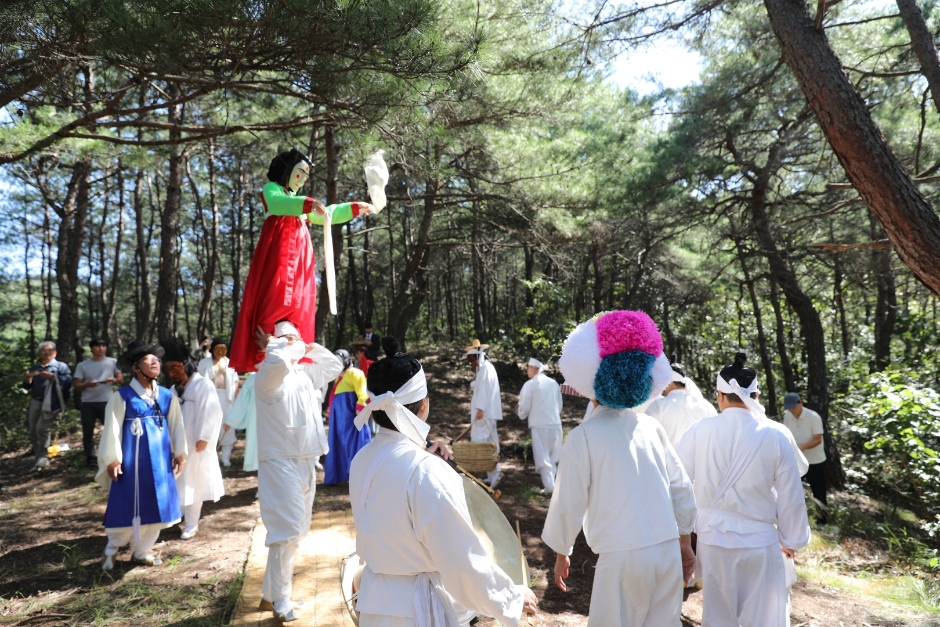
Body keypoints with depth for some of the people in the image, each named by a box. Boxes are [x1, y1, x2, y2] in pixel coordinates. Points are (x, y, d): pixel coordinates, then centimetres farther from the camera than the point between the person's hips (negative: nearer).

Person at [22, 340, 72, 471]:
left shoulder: (61, 366, 2)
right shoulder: (34, 368, 20)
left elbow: (68, 381, -14)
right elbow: (26, 387, 18)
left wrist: (53, 377, -22)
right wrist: (27, 380, -4)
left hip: (50, 403, -6)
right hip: (35, 402, 6)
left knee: (42, 429, -13)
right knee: (33, 431, 8)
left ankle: (42, 458, -3)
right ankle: (37, 457, 21)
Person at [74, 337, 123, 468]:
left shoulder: (113, 362, 6)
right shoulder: (82, 365, 7)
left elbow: (121, 380, 6)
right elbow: (77, 385, 6)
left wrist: (113, 380, -16)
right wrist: (87, 384, -16)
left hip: (107, 401, -1)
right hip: (88, 403, 1)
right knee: (87, 432, 5)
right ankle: (90, 458, 14)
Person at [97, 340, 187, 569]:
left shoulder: (166, 396, 4)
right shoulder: (122, 396, -9)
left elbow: (176, 424, 10)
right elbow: (112, 428, -7)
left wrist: (180, 453, 11)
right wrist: (112, 459, -9)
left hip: (160, 459, 5)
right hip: (132, 460, -4)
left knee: (156, 505, 10)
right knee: (128, 506, 3)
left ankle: (141, 551, 26)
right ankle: (111, 550, 26)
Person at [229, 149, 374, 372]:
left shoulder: (300, 202, 31)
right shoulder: (271, 189, 9)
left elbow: (325, 214, 37)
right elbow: (277, 203, -15)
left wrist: (355, 208, 30)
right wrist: (309, 203, -30)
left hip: (300, 259, 7)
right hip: (279, 255, -7)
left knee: (299, 310, -2)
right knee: (275, 306, -18)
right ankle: (265, 360, -23)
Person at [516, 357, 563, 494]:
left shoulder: (530, 384, -7)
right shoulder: (554, 383, 6)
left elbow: (524, 407, -5)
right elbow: (559, 405, 13)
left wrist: (520, 413, 16)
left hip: (539, 425, -4)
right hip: (555, 423, 5)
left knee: (543, 457, 1)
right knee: (552, 456, 16)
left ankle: (549, 486, -6)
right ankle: (551, 482, 20)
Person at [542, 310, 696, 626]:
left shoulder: (584, 436, -11)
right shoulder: (651, 427, 3)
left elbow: (569, 504, -8)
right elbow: (681, 489, 8)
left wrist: (561, 554, 8)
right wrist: (685, 544, 20)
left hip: (623, 556, -5)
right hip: (668, 552, 5)